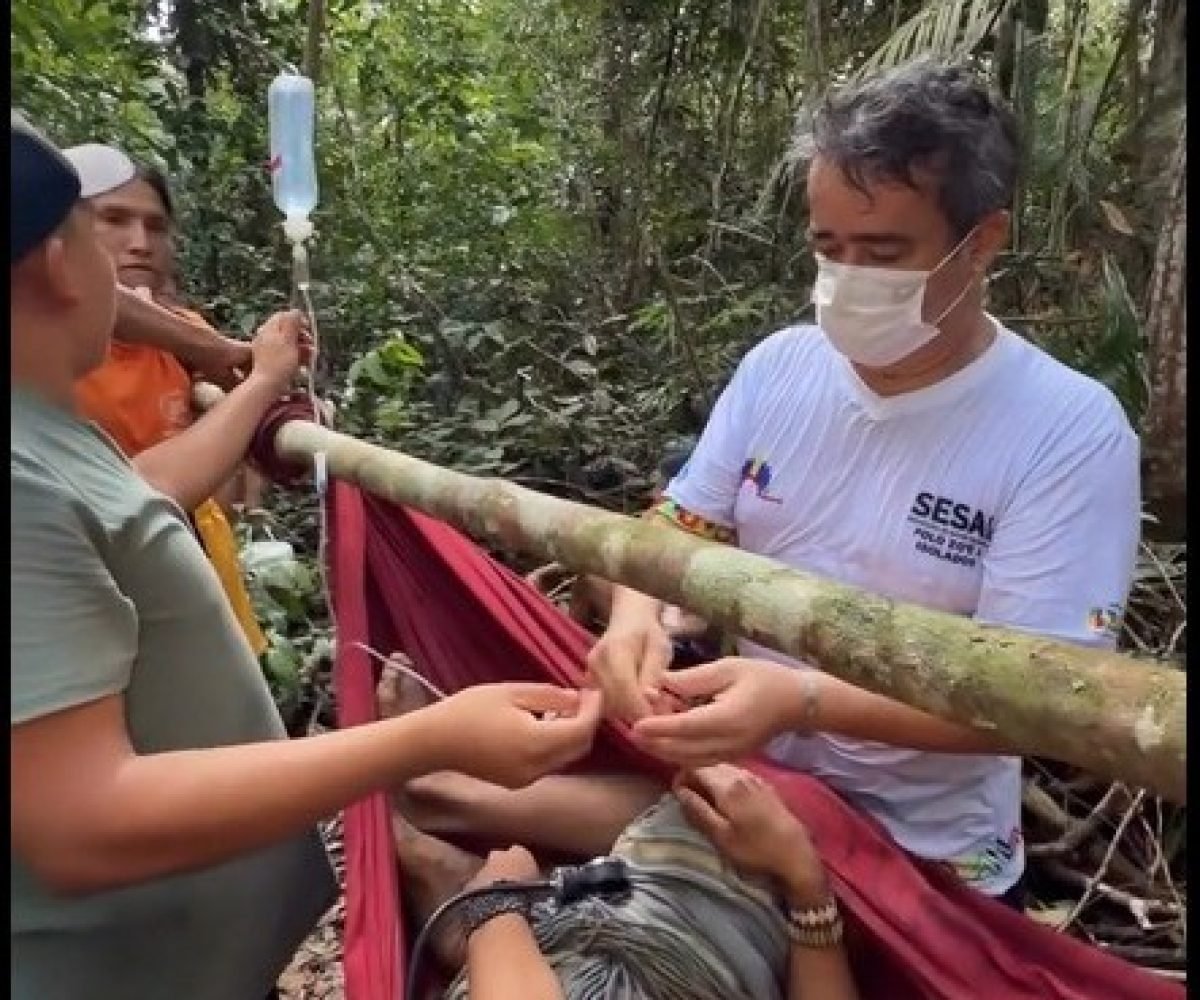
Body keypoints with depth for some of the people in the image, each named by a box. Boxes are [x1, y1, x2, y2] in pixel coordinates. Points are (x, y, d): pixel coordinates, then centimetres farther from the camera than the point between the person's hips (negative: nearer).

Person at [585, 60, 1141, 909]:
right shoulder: (778, 366, -4)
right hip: (743, 790, 4)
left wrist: (803, 701, -36)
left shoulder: (1072, 431, -18)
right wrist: (635, 615, -23)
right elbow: (681, 527, 0)